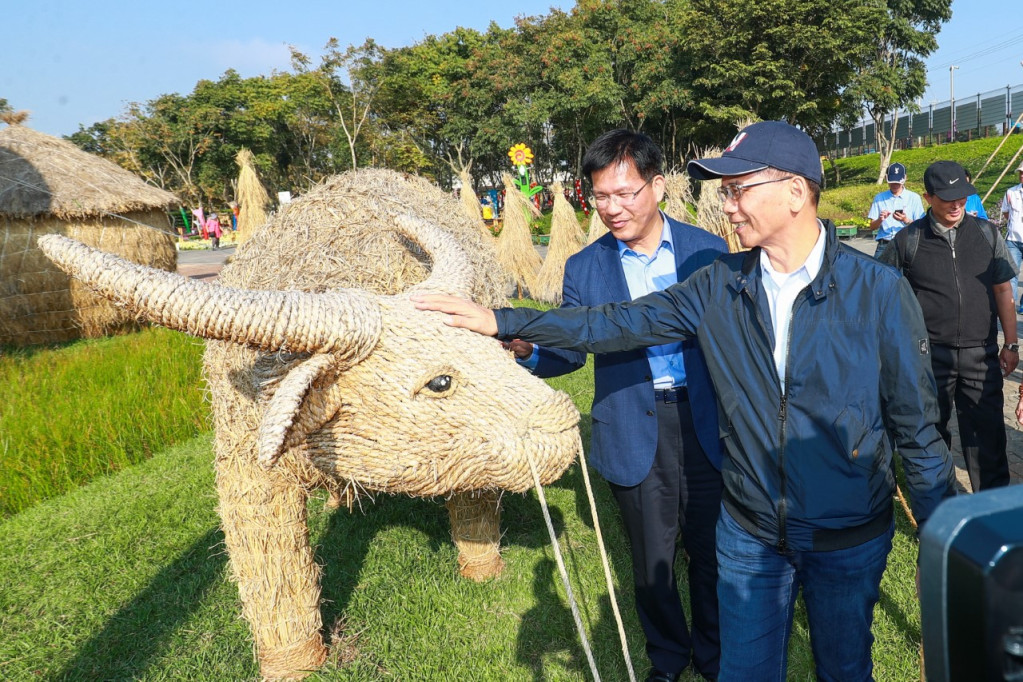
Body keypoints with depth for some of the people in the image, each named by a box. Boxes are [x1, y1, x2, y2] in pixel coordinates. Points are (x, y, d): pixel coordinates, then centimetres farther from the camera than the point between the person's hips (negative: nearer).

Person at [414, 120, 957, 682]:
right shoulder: (720, 286, -6)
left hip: (850, 542, -1)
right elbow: (621, 323, -6)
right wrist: (503, 321, -11)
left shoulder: (880, 292, -14)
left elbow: (917, 426, -9)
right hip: (749, 534, 2)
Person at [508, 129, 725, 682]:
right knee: (651, 560, 16)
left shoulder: (707, 250, -3)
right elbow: (569, 351, 2)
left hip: (704, 424, 0)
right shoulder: (584, 268, -2)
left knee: (711, 552, 15)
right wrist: (526, 348, -19)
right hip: (635, 435, 0)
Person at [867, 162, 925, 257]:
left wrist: (906, 220, -15)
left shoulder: (914, 198, 6)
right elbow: (872, 227, 10)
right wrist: (880, 220, -11)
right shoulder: (879, 198, 11)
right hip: (884, 245, 1)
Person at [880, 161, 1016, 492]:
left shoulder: (987, 233, 5)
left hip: (981, 353, 2)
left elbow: (1003, 291, 9)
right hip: (929, 355, -1)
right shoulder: (908, 240, -3)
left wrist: (1011, 344, 7)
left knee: (987, 433, 7)